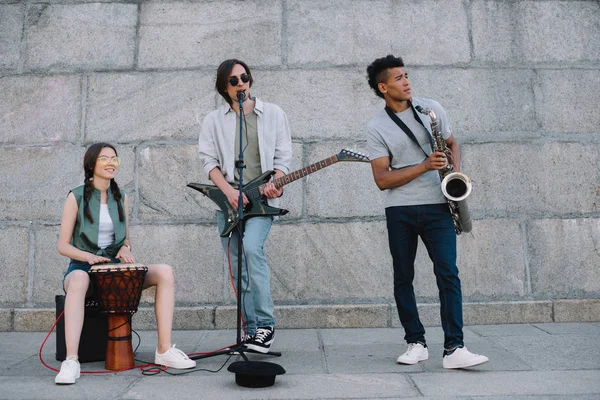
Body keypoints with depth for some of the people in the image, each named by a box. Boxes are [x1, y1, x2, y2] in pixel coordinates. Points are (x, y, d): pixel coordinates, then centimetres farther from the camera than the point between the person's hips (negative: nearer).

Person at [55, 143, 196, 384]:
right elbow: (63, 245, -4)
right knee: (79, 279, -42)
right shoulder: (76, 197, -2)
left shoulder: (121, 198, 10)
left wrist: (125, 249, -7)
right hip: (82, 267, -4)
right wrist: (88, 256, -23)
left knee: (165, 272, -19)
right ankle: (71, 361, -43)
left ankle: (164, 350, -22)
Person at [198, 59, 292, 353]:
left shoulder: (273, 114, 9)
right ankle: (253, 329, 12)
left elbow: (283, 157, 5)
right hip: (227, 198, 3)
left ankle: (265, 323, -14)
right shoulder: (215, 120, 11)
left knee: (252, 248, -25)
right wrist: (230, 193, -12)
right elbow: (210, 162, 4)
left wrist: (276, 183, -14)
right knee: (238, 267, 2)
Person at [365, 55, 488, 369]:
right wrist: (424, 166, -17)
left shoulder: (431, 108, 6)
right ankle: (416, 343, 18)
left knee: (448, 273, -9)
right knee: (403, 278, 5)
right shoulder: (376, 127, -2)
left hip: (437, 205, 1)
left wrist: (456, 170, -2)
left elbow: (452, 144, 19)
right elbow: (382, 179, -8)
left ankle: (454, 349, -8)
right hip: (400, 210, 0)